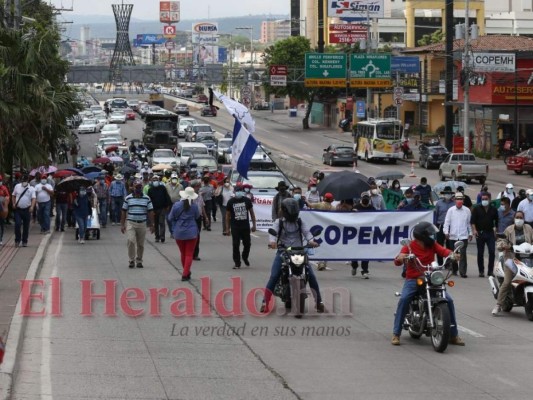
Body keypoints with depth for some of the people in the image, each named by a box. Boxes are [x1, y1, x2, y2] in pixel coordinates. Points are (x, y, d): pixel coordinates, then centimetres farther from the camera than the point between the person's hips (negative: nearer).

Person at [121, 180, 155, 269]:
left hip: (142, 224, 1)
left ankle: (139, 261, 20)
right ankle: (131, 260, -8)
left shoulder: (146, 199, 4)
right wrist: (122, 224, 3)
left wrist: (151, 225, 3)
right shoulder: (128, 198, 3)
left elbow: (150, 212, 7)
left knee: (140, 244, 6)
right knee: (131, 241, -17)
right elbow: (124, 212, 7)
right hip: (130, 223, -1)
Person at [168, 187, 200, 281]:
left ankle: (186, 272, 30)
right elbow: (197, 216, 7)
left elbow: (170, 218, -1)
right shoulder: (194, 206, -11)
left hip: (179, 233, 2)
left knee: (183, 253, 18)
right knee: (189, 254, 3)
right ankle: (185, 274, -6)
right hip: (191, 233, -2)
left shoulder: (176, 205, -9)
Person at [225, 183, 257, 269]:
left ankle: (245, 257, 33)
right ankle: (237, 263, 6)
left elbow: (251, 212, 10)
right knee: (236, 245, -2)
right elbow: (227, 215, 3)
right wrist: (227, 228, 1)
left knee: (247, 244, 6)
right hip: (235, 227, -1)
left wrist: (254, 225, 6)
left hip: (245, 226, 1)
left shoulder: (247, 200, 2)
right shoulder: (231, 201, -1)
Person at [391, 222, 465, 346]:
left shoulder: (432, 245, 6)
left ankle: (453, 335, 3)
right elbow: (397, 261, -16)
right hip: (413, 279, -4)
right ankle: (396, 334, -20)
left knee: (448, 300, -9)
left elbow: (443, 251, -11)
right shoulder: (409, 247, -6)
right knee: (404, 299, -29)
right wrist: (400, 258, -41)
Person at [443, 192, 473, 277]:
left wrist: (470, 233, 11)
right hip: (453, 236, 1)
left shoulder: (467, 211, 4)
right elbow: (447, 222, 2)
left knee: (463, 254, -12)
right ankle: (454, 270, 24)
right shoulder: (451, 210, 3)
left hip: (463, 236, -1)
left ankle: (463, 271, -14)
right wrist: (446, 232, -9)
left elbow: (469, 223, 11)